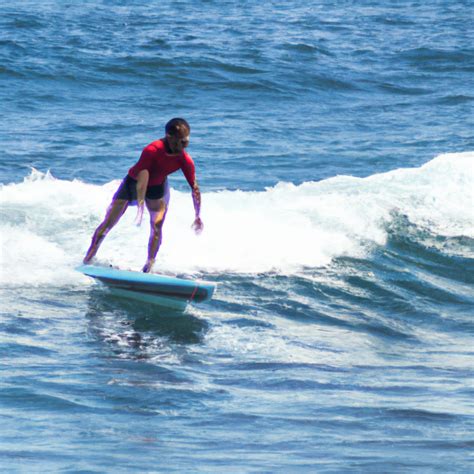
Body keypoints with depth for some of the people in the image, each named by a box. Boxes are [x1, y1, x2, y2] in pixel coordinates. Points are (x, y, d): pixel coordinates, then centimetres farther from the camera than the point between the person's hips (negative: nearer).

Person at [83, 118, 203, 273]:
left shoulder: (185, 160, -24)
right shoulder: (151, 151, -39)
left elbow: (195, 189, -16)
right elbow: (142, 180, -45)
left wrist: (197, 217, -16)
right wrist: (140, 208, -53)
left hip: (157, 187, 3)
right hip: (133, 183, -3)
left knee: (156, 226, -16)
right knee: (108, 223, 1)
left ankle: (149, 267, -7)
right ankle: (87, 260, 17)